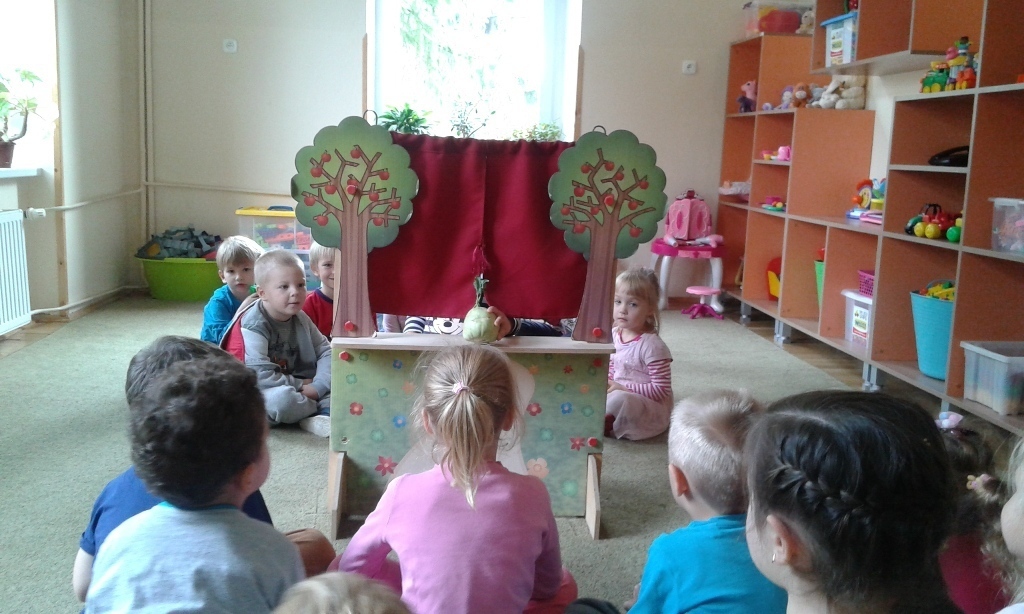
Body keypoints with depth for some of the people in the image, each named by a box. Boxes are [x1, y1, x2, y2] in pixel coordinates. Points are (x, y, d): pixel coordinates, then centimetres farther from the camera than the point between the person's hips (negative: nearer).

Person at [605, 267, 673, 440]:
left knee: (620, 400, -35)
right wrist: (607, 382, -4)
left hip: (652, 409, -8)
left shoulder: (652, 346, -20)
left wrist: (623, 387, -22)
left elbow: (661, 390, -20)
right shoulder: (614, 334, 3)